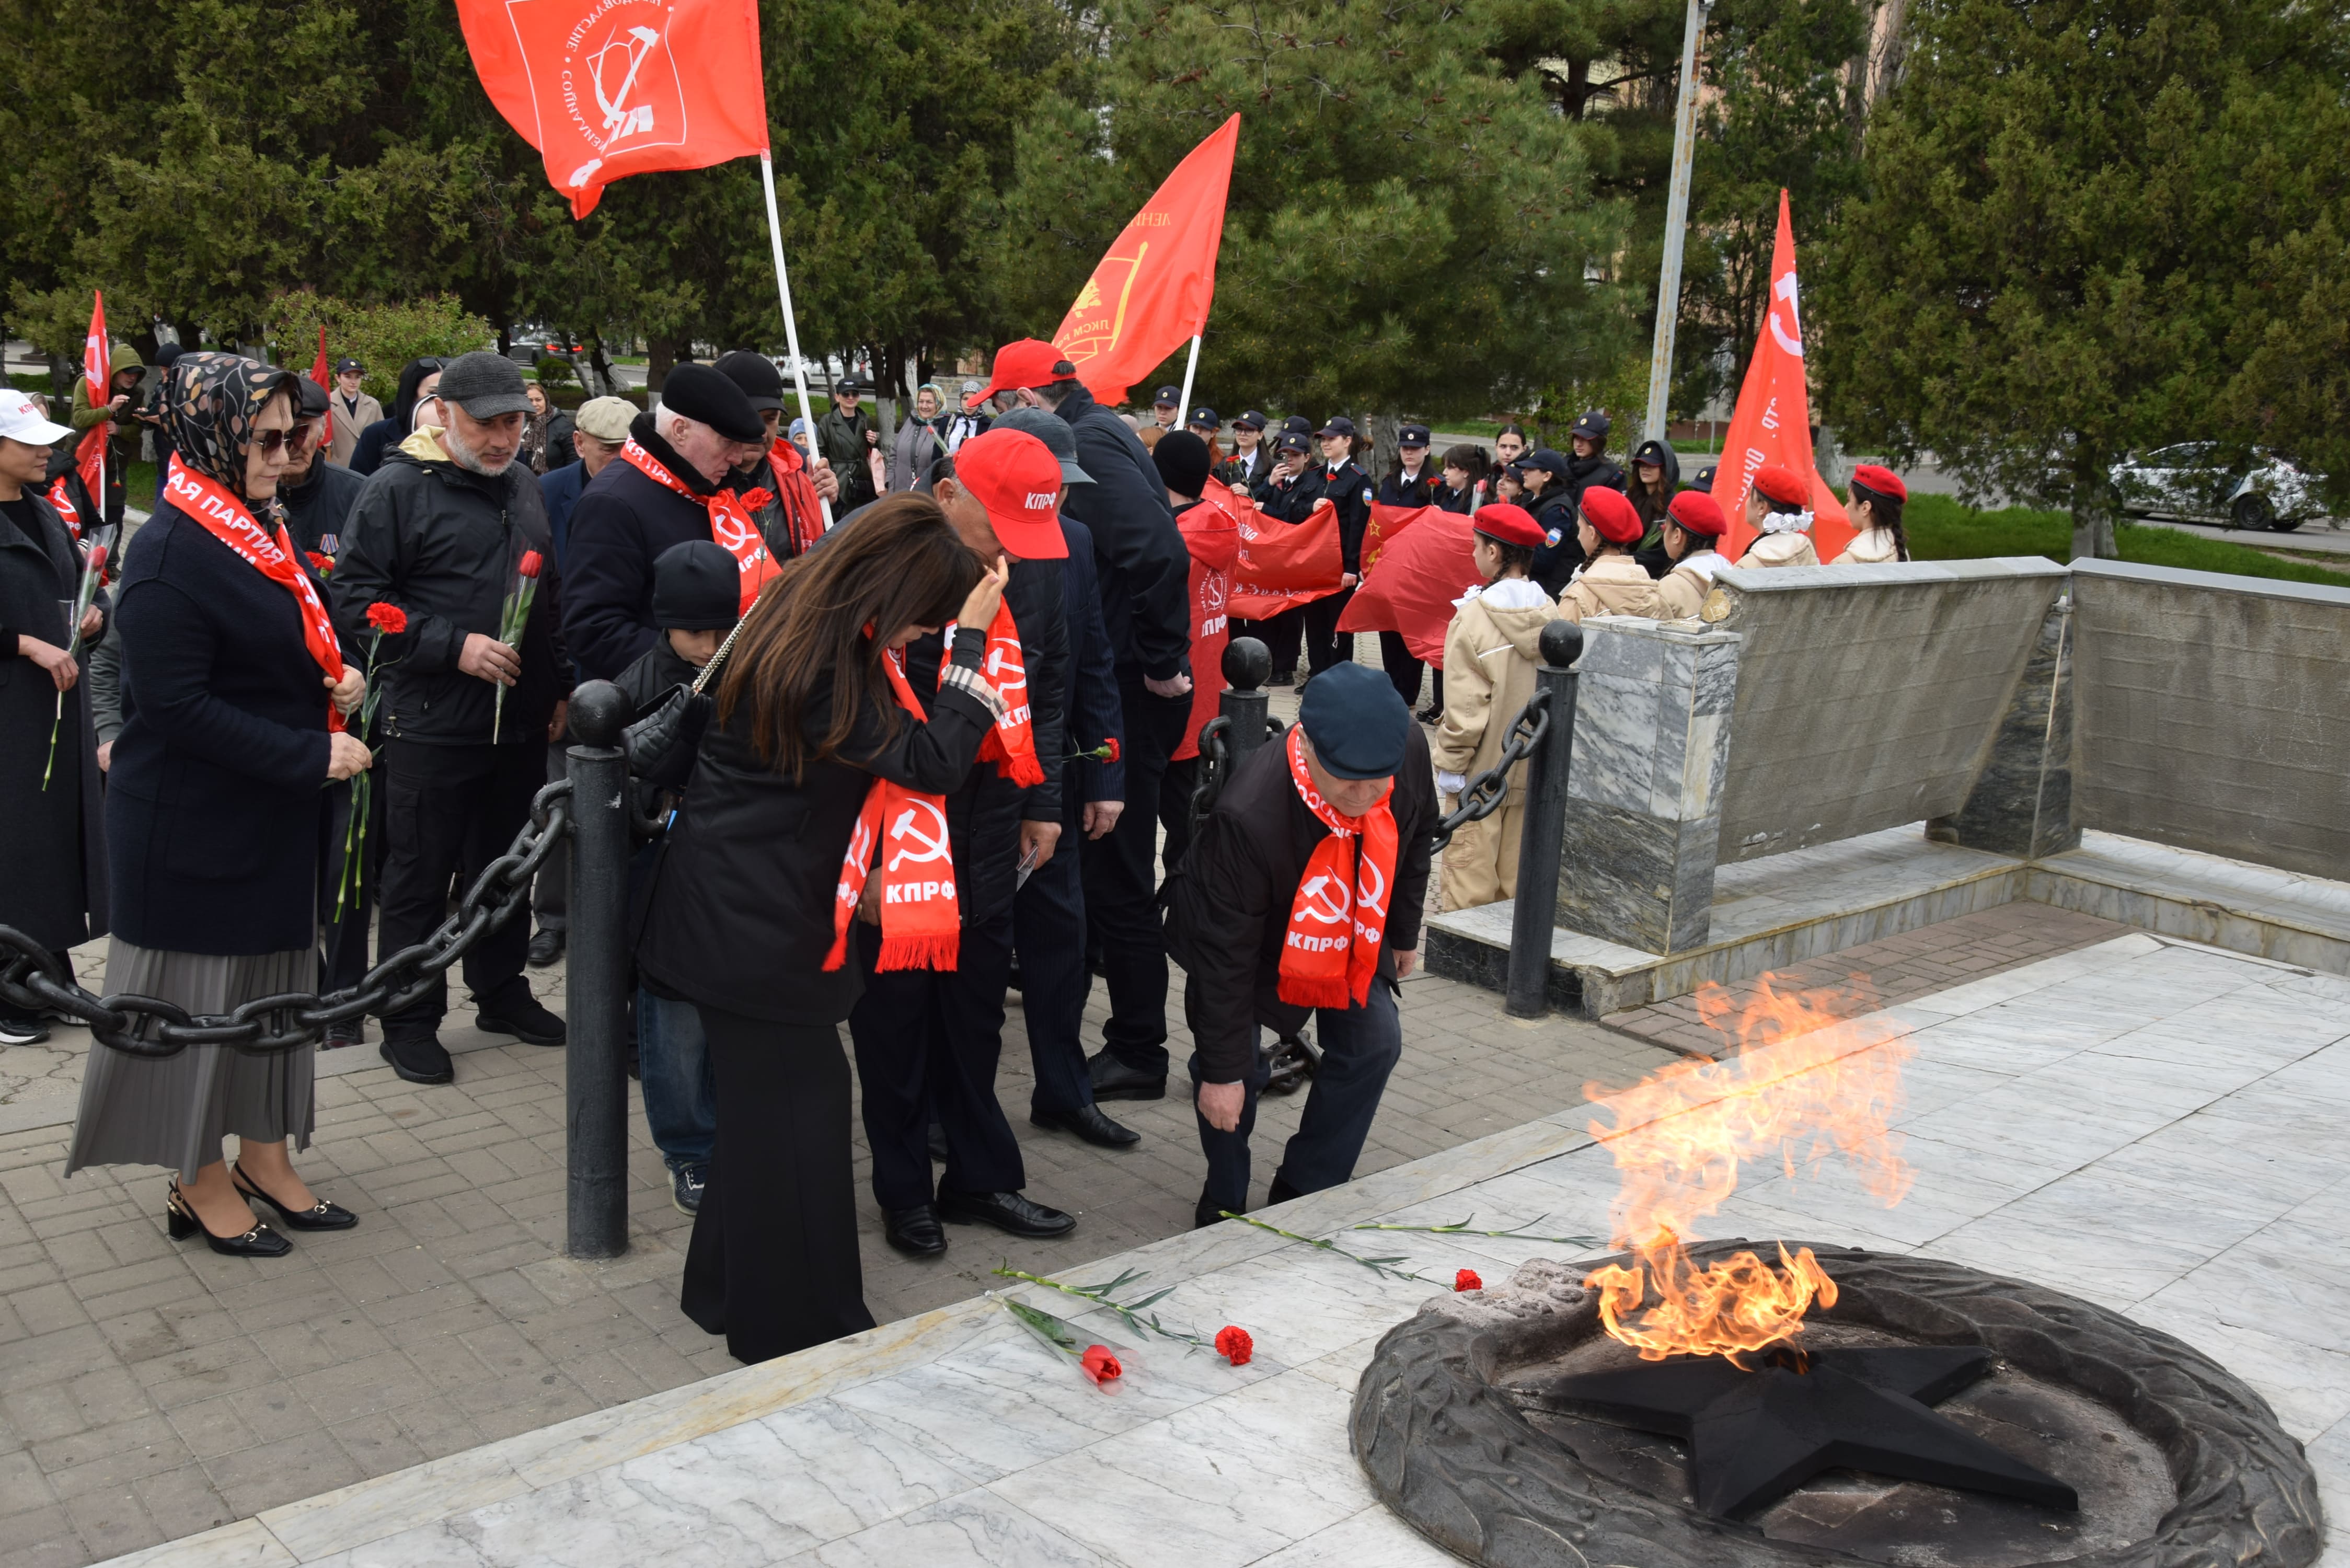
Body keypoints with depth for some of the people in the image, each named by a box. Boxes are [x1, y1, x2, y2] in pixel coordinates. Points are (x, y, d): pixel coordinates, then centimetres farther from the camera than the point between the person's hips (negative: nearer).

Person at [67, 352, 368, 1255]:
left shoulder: (262, 531, 9)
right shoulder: (170, 554, -18)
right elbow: (178, 706, -22)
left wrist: (340, 680, -1)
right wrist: (311, 755, -21)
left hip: (276, 811, 9)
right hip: (196, 822, -8)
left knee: (274, 983, 15)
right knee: (200, 993, 5)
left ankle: (263, 1156, 29)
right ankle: (199, 1182, 20)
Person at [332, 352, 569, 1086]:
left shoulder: (525, 486, 12)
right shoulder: (399, 488, -10)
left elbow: (552, 596, 21)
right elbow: (357, 598, -14)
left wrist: (561, 686, 15)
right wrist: (454, 647, -21)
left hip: (521, 721, 6)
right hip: (432, 723, -6)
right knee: (419, 874, 4)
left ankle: (501, 992, 33)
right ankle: (411, 1020, 15)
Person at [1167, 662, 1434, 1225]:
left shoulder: (1410, 750, -27)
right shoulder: (1247, 818, -43)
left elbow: (1415, 836, -1)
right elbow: (1226, 953, -33)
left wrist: (1404, 932, 10)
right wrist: (1222, 1070, -27)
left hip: (1350, 937, 5)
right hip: (1253, 943, -5)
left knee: (1374, 1041, -2)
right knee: (1235, 1069, -10)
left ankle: (1305, 1193, 16)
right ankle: (1224, 1210, 16)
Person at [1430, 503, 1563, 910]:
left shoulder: (1475, 615, -16)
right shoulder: (1549, 613, -1)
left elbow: (1465, 701, -16)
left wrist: (1450, 763, -7)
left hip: (1481, 769, -6)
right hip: (1532, 767, 6)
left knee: (1470, 867, 3)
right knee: (1516, 871, 15)